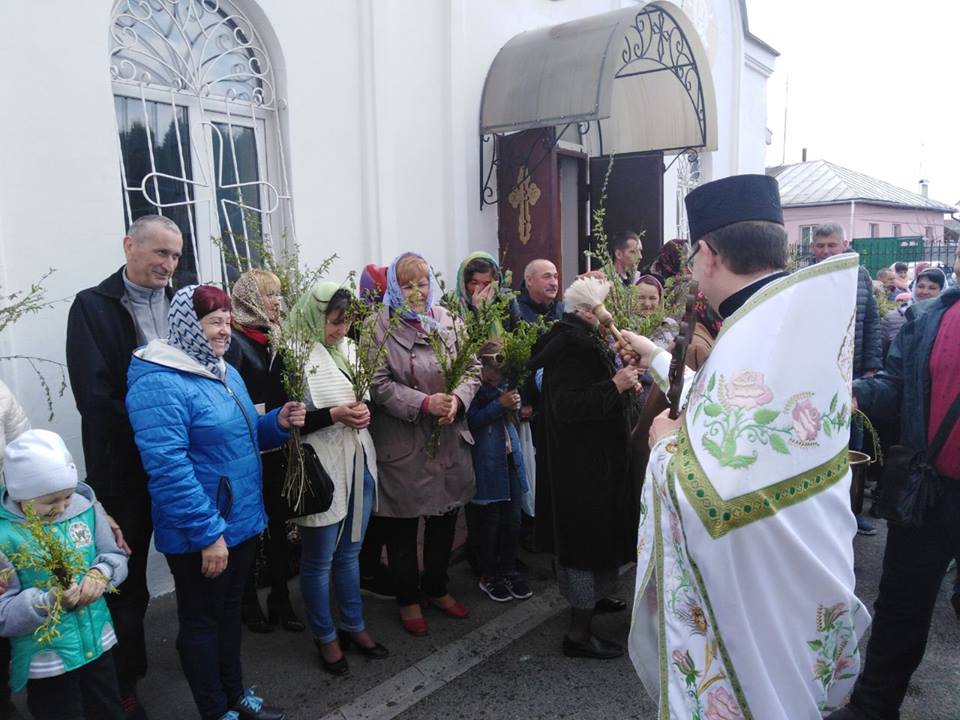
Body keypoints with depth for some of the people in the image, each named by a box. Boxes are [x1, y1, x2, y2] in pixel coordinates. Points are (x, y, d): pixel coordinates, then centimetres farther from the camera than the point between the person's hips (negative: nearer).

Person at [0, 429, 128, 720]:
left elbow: (116, 556, 3)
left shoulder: (84, 506, -9)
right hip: (45, 659, -4)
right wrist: (48, 602, -31)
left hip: (98, 643, 4)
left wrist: (101, 573, -18)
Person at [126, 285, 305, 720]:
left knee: (230, 609, 22)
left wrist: (278, 423, -2)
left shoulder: (225, 373, 9)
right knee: (201, 619, 10)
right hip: (201, 534, -8)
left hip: (242, 520, 9)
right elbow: (168, 466, -26)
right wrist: (208, 532, -26)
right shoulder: (159, 384, -20)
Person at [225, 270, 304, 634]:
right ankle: (249, 602, 27)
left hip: (277, 452, 7)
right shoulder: (233, 342, -13)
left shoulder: (274, 337, 9)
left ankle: (280, 600, 28)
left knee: (279, 526, 14)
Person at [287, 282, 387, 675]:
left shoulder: (349, 348, 6)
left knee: (349, 552, 20)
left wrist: (363, 411, -4)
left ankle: (354, 626, 37)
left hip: (359, 464, 7)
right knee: (320, 560, 10)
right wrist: (334, 414, -22)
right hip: (321, 469, -6)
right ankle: (325, 637, 29)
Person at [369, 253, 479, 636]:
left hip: (450, 440, 5)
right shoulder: (380, 327, -8)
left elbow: (472, 369, 4)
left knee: (444, 519, 18)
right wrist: (425, 403, -24)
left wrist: (457, 399, -15)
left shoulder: (450, 322, 5)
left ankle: (437, 588, 39)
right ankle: (408, 599, 30)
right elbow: (379, 384, -14)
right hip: (402, 445, -4)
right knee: (403, 526, 9)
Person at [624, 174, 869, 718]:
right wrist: (656, 357, 24)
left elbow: (707, 502, -35)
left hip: (761, 591, -8)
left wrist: (668, 443, -15)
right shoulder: (804, 318, -1)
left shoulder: (754, 339, -31)